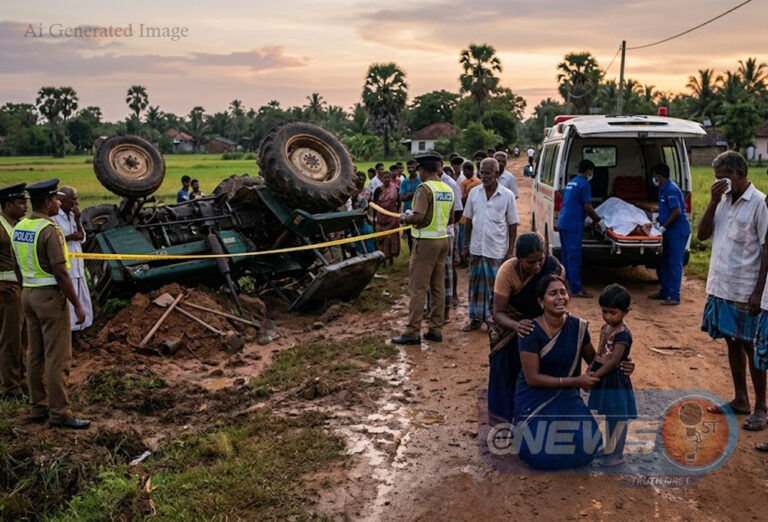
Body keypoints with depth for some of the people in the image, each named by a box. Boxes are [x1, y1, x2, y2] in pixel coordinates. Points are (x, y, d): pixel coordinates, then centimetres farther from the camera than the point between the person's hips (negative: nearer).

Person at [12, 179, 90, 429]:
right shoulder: (49, 230, -18)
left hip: (28, 293, 9)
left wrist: (28, 292, 21)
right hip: (50, 296, -9)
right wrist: (77, 305, -14)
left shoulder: (19, 227, 7)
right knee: (57, 358, -2)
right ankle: (59, 413, 3)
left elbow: (21, 265, 13)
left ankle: (38, 408, 23)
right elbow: (61, 273, -20)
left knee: (36, 355, 14)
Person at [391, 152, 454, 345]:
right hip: (443, 239, 8)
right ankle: (436, 329, 16)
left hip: (426, 241, -8)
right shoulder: (448, 189, 9)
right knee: (438, 287, 11)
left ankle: (412, 332, 0)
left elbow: (418, 217, -24)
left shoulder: (425, 188, -14)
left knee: (417, 288, -3)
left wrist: (404, 218, -5)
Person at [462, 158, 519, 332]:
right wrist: (466, 244, 7)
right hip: (476, 248, 3)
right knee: (476, 284, 11)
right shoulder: (474, 193, 3)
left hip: (497, 250, -3)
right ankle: (476, 319, 24)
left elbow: (512, 225, -2)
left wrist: (510, 250, -5)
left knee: (496, 286, 4)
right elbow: (468, 220, 10)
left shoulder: (507, 195, -5)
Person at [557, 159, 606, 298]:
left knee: (567, 255, 16)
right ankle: (576, 289, -3)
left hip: (563, 223, 9)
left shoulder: (571, 182, 18)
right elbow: (588, 208, -13)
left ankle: (566, 284, 22)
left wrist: (595, 218, 30)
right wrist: (599, 221, 1)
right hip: (573, 225, -9)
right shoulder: (584, 184, -10)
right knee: (574, 257, -6)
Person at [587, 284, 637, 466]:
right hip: (602, 379, 8)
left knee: (616, 418, 6)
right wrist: (589, 372, -1)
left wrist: (593, 376, -22)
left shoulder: (622, 333, -21)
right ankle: (605, 448, 37)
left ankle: (615, 455, 20)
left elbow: (613, 361, -24)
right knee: (604, 416, 21)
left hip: (615, 381, -8)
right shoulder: (605, 328, 4)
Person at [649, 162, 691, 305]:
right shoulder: (663, 189, 14)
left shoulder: (671, 189, -17)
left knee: (674, 263, -8)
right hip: (670, 231, 10)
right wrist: (659, 222, 19)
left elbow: (677, 212, -23)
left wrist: (664, 227, -16)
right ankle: (664, 292, 24)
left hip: (678, 231, -10)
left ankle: (674, 296, -4)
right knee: (665, 262, 15)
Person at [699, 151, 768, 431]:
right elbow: (702, 234, 4)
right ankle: (740, 399, 27)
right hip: (720, 286, 7)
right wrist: (713, 201, -7)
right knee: (732, 342, 14)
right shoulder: (724, 201, 9)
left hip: (745, 290, -6)